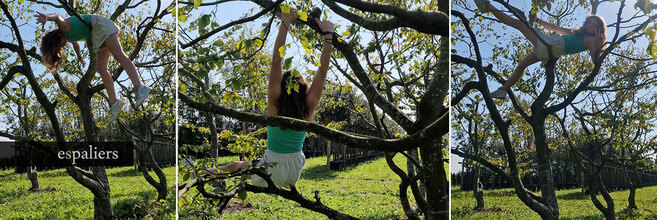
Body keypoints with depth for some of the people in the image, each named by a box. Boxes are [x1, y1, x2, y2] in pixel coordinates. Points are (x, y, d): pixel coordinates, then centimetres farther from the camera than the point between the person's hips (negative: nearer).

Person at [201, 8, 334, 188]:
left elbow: (276, 61, -26)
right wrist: (328, 35, -19)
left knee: (236, 165, 23)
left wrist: (285, 24, -29)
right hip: (297, 170, 3)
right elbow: (323, 70, -16)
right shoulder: (309, 108, -15)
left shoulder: (275, 105, -20)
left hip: (272, 170, -3)